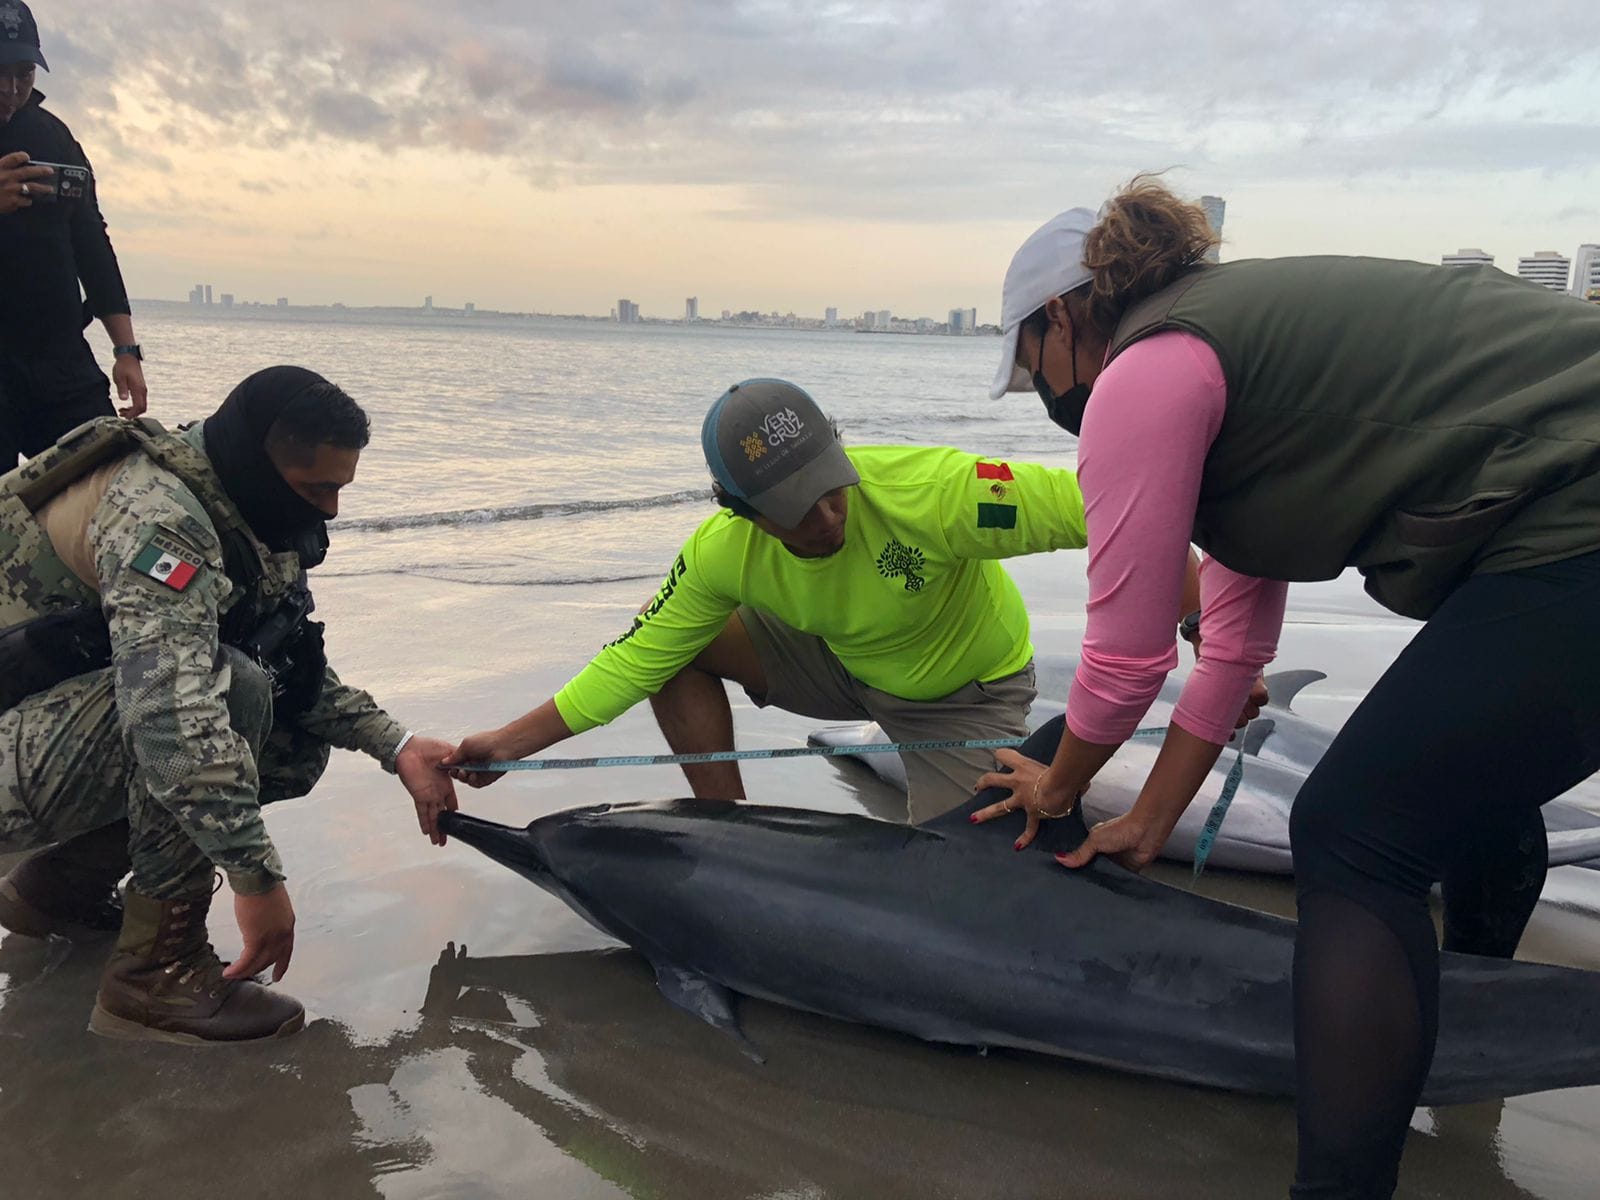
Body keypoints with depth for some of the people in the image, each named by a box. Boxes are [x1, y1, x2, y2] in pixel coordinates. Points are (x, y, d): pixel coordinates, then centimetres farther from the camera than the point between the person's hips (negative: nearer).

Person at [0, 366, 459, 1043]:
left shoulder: (232, 512, 2)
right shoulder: (158, 514, -27)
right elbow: (171, 709, -37)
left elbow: (297, 666, 10)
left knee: (299, 747, 2)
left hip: (56, 723, 9)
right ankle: (158, 970, -18)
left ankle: (63, 883, 12)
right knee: (232, 687, -30)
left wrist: (396, 746, 0)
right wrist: (257, 877, -34)